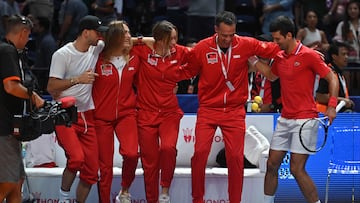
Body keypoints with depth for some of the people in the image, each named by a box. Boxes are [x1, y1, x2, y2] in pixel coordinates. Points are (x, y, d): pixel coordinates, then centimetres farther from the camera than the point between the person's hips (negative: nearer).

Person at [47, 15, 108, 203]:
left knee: (92, 168, 2)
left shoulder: (96, 49, 7)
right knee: (76, 158, -25)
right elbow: (51, 87, -13)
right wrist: (78, 79, -21)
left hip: (87, 115, 6)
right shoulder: (62, 54, -9)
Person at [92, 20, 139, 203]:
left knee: (131, 153, -21)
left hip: (126, 114, 2)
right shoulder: (99, 60, -10)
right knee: (105, 165, 2)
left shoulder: (134, 60, 2)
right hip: (102, 117, -2)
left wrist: (134, 101, 8)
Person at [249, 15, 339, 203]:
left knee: (297, 169, -13)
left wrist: (331, 106, -19)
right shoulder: (279, 57, 10)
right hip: (285, 120, 7)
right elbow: (271, 75, 32)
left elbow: (332, 78, -8)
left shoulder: (309, 55, -11)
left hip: (305, 120, -7)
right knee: (272, 164, 8)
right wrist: (253, 59, 23)